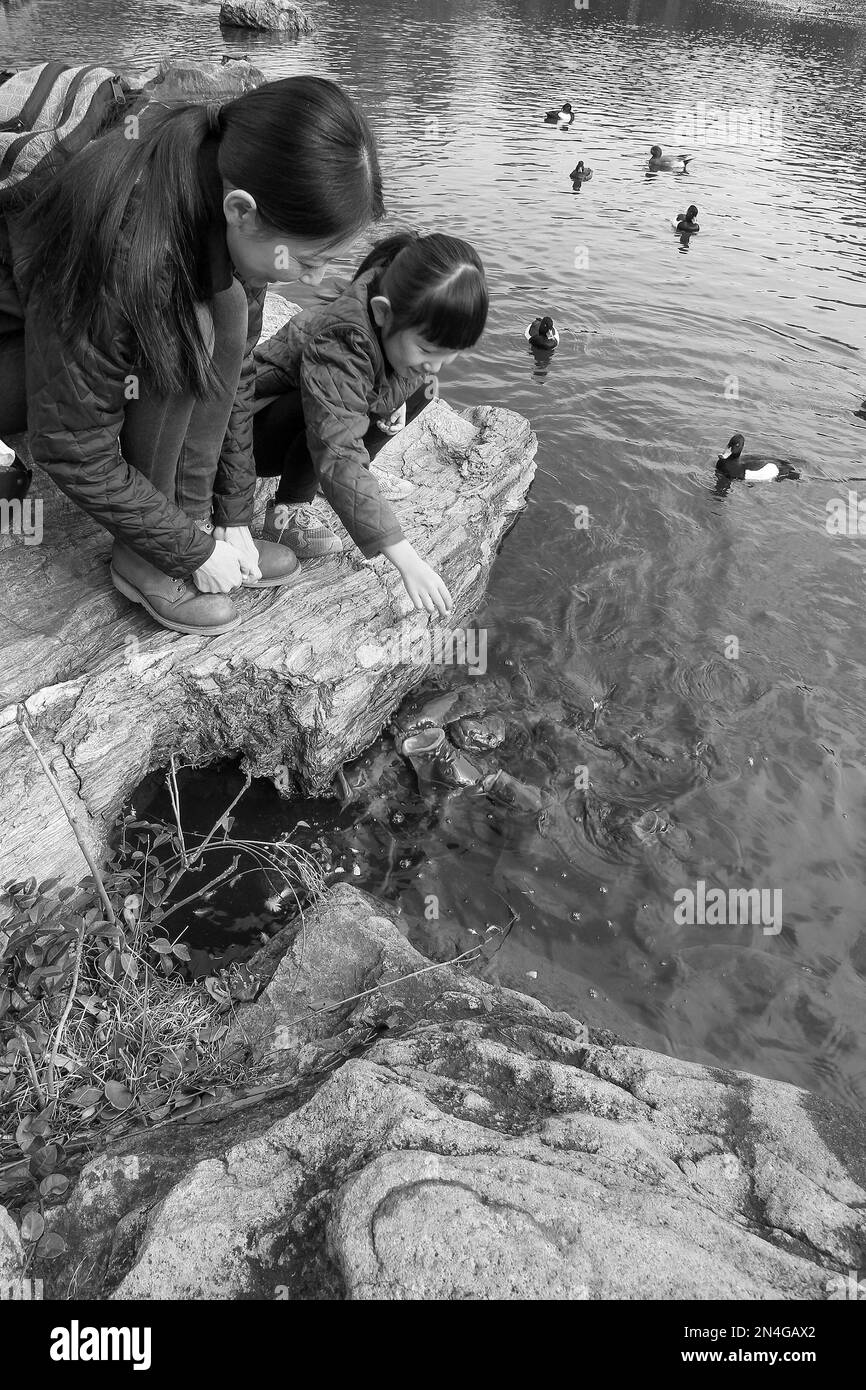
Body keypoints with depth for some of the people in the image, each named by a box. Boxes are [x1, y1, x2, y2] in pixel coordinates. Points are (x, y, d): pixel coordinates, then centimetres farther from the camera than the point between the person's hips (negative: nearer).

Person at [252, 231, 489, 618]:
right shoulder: (337, 348, -38)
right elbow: (339, 458, -45)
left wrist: (398, 394, -10)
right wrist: (407, 559, -50)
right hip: (253, 425, -8)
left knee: (418, 388, -4)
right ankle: (288, 511, -15)